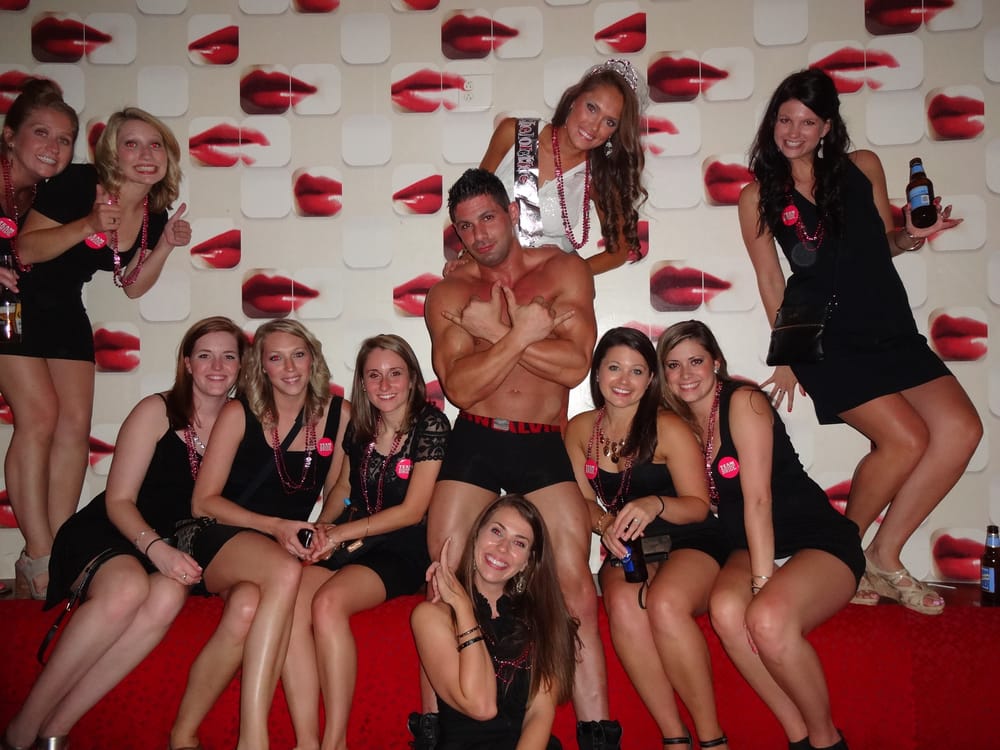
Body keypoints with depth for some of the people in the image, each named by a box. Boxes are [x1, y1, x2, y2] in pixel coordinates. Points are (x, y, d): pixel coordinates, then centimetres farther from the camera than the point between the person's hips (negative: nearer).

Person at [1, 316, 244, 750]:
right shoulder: (157, 411, -3)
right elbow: (118, 500, -6)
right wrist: (155, 546, -24)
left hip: (174, 548, 3)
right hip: (104, 535, -2)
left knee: (169, 596, -34)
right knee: (128, 587, -37)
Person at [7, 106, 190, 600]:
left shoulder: (154, 214, -3)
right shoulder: (76, 184, -21)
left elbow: (133, 286, 5)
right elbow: (26, 249, -22)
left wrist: (165, 246, -10)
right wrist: (88, 226, -35)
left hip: (65, 313, 6)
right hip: (18, 304, -6)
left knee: (75, 423, -1)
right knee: (39, 416, -13)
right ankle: (38, 555, -8)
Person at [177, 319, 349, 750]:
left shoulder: (337, 414, 7)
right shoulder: (240, 414, 1)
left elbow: (334, 492, 15)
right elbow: (204, 501, 0)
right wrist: (274, 525, -13)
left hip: (286, 547, 2)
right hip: (223, 541, -2)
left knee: (249, 607, -36)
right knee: (285, 571, -38)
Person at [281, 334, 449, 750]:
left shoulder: (430, 423, -5)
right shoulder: (359, 425, 12)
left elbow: (412, 510, -8)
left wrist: (341, 533, -10)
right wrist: (322, 526, 4)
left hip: (402, 550, -5)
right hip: (348, 543, 5)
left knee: (328, 603, -32)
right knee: (288, 602, -25)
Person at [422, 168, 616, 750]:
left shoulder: (564, 270, 1)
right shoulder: (449, 294, 3)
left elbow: (575, 366, -13)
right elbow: (459, 387, -12)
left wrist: (492, 330, -13)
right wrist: (521, 333, -17)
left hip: (543, 446, -1)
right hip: (473, 444, 1)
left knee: (575, 578, -9)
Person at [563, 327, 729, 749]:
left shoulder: (668, 429, -9)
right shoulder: (580, 429, 4)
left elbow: (698, 505, -8)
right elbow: (584, 500, 8)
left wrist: (655, 504, -29)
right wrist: (606, 524, -15)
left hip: (689, 545, -3)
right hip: (626, 553, 3)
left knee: (664, 604, -36)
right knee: (623, 604, -32)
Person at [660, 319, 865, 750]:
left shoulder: (743, 401, -10)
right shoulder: (679, 424, 9)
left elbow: (757, 497, -17)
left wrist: (763, 580, -22)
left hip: (821, 541, -5)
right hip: (750, 549, 5)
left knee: (768, 619, -34)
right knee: (725, 609, -30)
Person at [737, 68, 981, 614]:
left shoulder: (863, 168, 12)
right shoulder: (758, 197, 4)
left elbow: (883, 243, 20)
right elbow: (769, 278, 6)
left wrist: (913, 235, -2)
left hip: (891, 327, 5)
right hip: (825, 338, -4)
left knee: (961, 428, -14)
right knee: (904, 438, -20)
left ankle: (884, 558, -1)